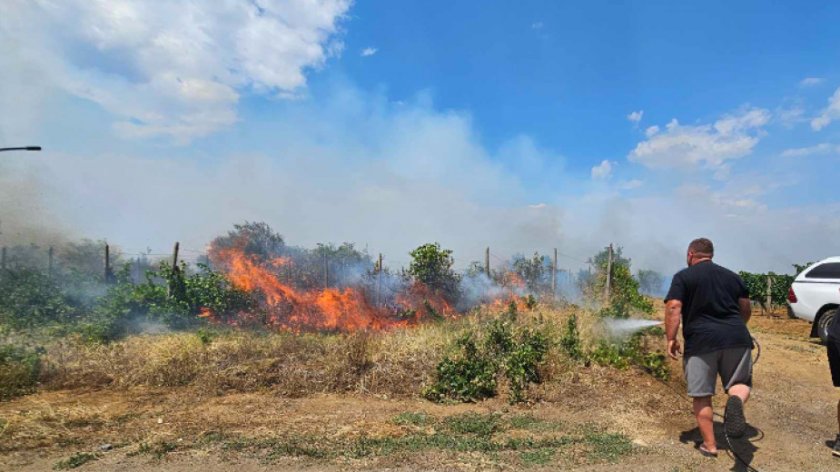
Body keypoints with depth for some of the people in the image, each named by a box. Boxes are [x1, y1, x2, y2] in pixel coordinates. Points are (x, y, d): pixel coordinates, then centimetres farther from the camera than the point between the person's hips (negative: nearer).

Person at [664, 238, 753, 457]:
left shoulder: (683, 276, 2)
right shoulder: (732, 276, 17)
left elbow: (673, 308, -10)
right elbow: (746, 309, 22)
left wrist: (671, 339, -5)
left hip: (700, 340, -3)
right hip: (737, 338, 3)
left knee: (701, 395, 8)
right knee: (740, 383, 17)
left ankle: (709, 444, 11)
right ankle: (737, 400, -17)